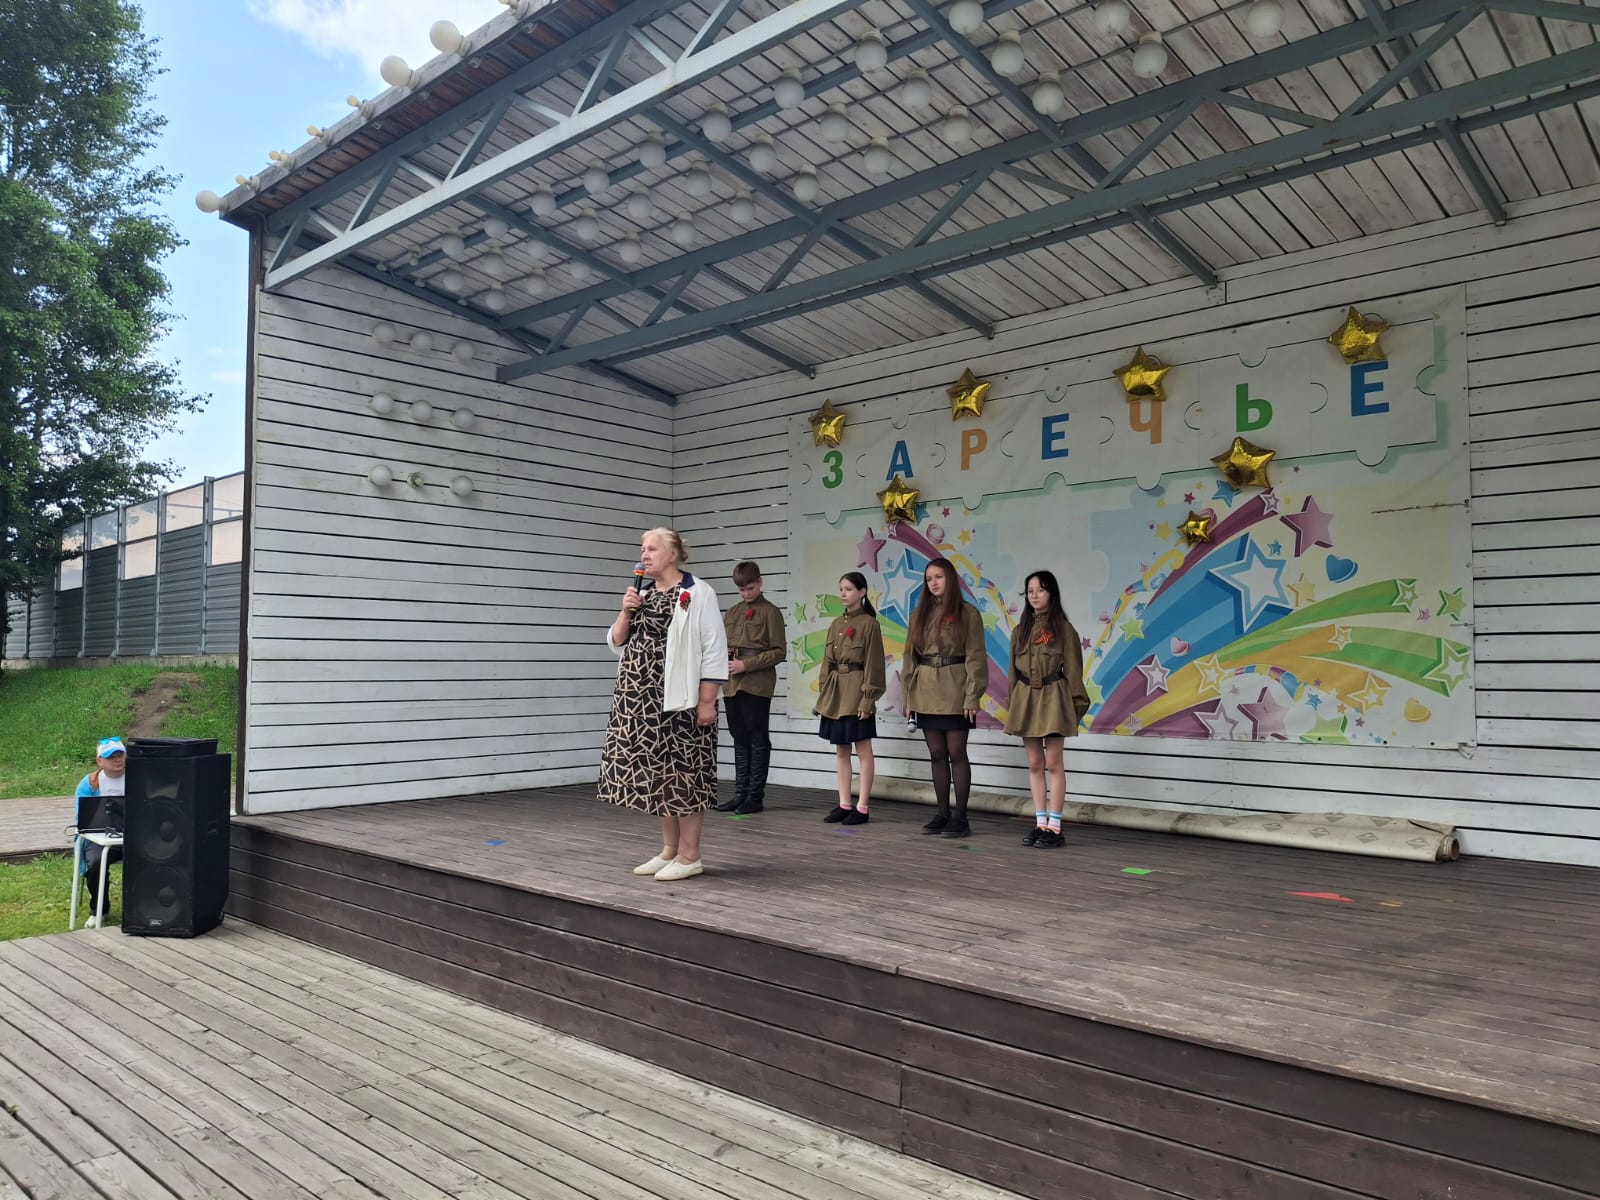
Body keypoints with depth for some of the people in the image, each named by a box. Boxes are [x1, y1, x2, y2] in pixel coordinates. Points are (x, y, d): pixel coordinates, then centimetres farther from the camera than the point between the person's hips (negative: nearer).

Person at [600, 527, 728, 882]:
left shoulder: (698, 593, -6)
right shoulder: (641, 593, 14)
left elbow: (713, 651, -9)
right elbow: (617, 644, 15)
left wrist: (707, 701, -14)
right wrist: (626, 612, -3)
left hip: (679, 699, -7)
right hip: (642, 699, 7)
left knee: (683, 772, -1)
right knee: (657, 772, 11)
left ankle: (689, 856, 8)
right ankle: (669, 850, 23)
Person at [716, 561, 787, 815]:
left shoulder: (770, 612, -1)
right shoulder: (732, 612, 16)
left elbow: (778, 652, -6)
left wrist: (747, 664, -13)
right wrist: (723, 655, -1)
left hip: (757, 685, -6)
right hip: (732, 684, 6)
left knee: (757, 740, 1)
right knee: (739, 739, 9)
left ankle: (755, 795, 6)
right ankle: (741, 794, 15)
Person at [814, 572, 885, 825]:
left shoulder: (869, 623, -8)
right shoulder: (836, 623, 12)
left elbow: (873, 664, -11)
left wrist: (868, 698, -15)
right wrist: (823, 692, 10)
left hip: (856, 692, -7)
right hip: (835, 692, 7)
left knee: (862, 751, 0)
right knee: (840, 751, 11)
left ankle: (863, 807, 6)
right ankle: (844, 804, 18)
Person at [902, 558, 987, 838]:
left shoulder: (967, 613, -3)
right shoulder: (920, 614, 11)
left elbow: (975, 657, -6)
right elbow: (910, 655, 12)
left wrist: (973, 697, -13)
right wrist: (908, 694, 7)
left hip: (954, 693, -5)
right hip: (926, 694, 5)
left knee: (956, 753, -1)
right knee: (937, 754, 9)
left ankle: (960, 816, 6)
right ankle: (943, 813, 18)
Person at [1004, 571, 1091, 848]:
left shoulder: (1063, 628, -3)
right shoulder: (1020, 630, 11)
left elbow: (1073, 668, -3)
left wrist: (1077, 703, -6)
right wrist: (1012, 702, 13)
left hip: (1053, 698, -5)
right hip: (1026, 698, 5)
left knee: (1052, 763, -5)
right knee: (1034, 764, 7)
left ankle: (1054, 827, 1)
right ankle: (1040, 823, 13)